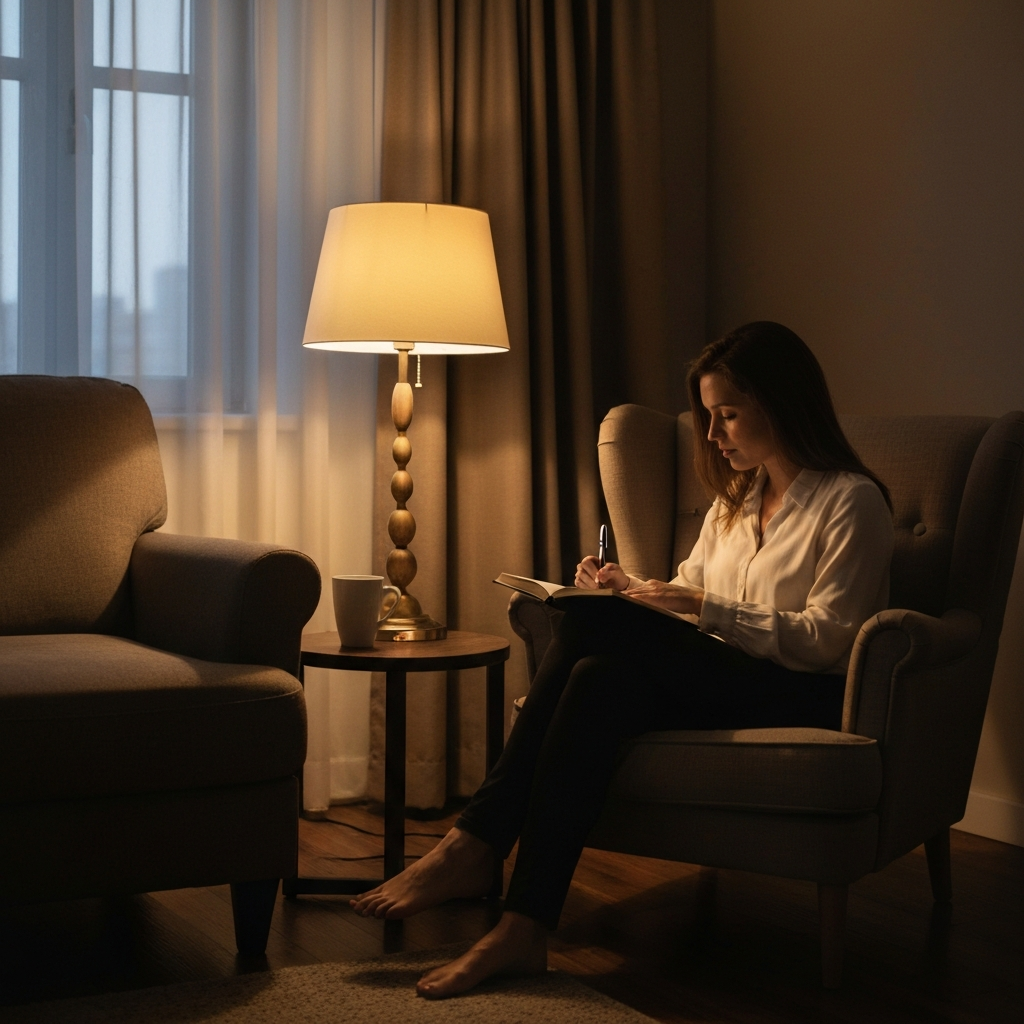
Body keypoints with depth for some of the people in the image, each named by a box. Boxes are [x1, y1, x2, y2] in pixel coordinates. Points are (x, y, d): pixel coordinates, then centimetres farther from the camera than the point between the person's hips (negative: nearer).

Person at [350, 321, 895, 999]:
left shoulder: (852, 500, -2)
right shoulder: (735, 498, 23)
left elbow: (827, 639, -11)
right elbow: (690, 596, 24)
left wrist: (708, 610, -16)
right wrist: (634, 590, 3)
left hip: (804, 698, -7)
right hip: (717, 683, 7)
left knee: (598, 625, -27)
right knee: (601, 680, -28)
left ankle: (476, 845, -29)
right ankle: (523, 926, -35)